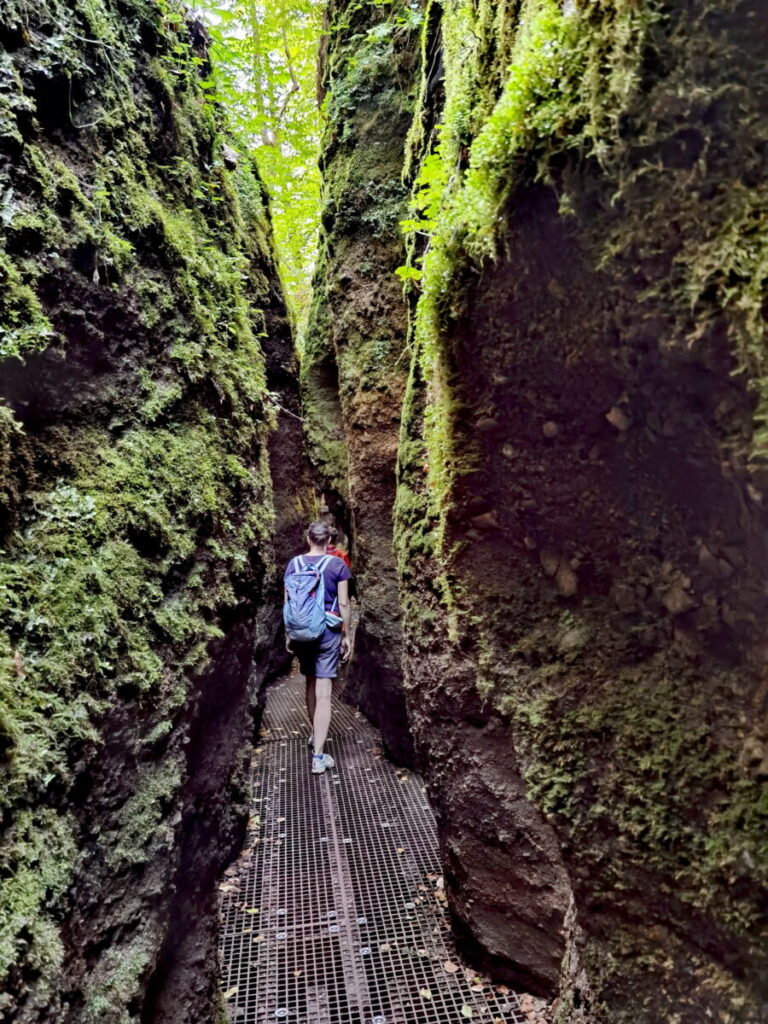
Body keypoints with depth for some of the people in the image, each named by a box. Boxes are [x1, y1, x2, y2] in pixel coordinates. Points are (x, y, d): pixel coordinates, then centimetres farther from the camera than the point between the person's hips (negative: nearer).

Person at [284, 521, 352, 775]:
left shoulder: (294, 564, 3)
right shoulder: (337, 565, -5)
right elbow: (343, 603, -5)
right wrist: (347, 635, 4)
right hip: (328, 630, -3)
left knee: (311, 683, 23)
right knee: (324, 693, -4)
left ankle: (315, 733, 39)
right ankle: (318, 756, -7)